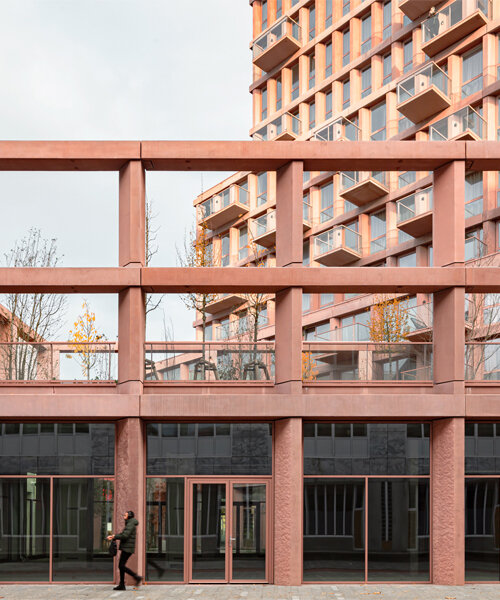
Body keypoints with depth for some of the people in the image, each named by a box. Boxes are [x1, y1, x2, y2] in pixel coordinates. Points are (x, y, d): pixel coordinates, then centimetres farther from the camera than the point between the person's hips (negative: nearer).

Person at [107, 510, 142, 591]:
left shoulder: (131, 524, -12)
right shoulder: (128, 524, 20)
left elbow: (125, 536, -21)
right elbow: (122, 534, 20)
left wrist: (114, 537, -12)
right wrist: (113, 536, 5)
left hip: (127, 548, -10)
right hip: (125, 548, 10)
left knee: (121, 566, -12)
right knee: (121, 566, 7)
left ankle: (137, 577, -8)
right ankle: (121, 585, 8)